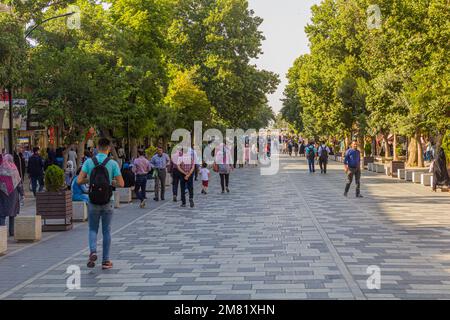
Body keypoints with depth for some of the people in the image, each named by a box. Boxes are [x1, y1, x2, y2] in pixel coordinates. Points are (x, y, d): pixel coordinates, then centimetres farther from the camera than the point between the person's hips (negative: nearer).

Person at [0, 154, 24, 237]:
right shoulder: (13, 168, -4)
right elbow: (19, 181, -4)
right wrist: (21, 192, 3)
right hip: (13, 193, 0)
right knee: (12, 212, 12)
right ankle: (11, 231, 14)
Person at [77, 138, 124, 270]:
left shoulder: (89, 162, -5)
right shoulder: (113, 163, -8)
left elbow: (79, 181, -9)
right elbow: (121, 184, -10)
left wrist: (89, 180, 10)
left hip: (93, 202, 1)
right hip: (108, 202, -1)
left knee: (93, 229, 15)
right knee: (106, 231, 11)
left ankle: (93, 252, -9)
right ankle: (105, 261, 13)